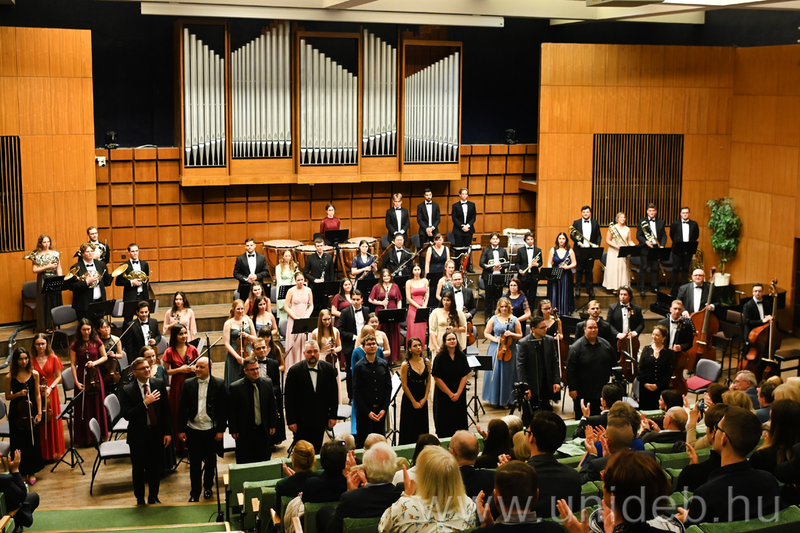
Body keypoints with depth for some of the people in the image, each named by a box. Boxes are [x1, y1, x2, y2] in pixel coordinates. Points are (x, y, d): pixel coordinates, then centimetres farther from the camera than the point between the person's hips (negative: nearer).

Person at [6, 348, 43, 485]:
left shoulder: (34, 374, -3)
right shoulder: (9, 377, -6)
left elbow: (37, 395, 1)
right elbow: (7, 396, 2)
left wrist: (39, 413, -4)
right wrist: (18, 394, -18)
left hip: (31, 411, 1)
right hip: (16, 413, -1)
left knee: (33, 442, 7)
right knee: (19, 443, 4)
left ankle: (32, 472, 22)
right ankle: (22, 472, 16)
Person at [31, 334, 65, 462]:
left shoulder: (53, 358, -1)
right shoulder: (31, 360, -1)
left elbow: (58, 377, 1)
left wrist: (50, 388, -12)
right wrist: (36, 386, -12)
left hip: (51, 393, 0)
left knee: (53, 421, 5)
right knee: (39, 422, 1)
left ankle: (55, 451, 17)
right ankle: (43, 453, 11)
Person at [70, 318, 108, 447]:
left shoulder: (97, 342, -1)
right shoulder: (75, 345, -5)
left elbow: (104, 357, 6)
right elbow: (73, 364, -4)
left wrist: (95, 362, -13)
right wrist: (76, 381, -11)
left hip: (95, 375, 1)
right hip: (82, 377, -1)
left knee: (97, 405, 8)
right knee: (83, 408, 3)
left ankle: (98, 435, 22)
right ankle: (84, 438, 11)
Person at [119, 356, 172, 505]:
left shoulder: (159, 385, -2)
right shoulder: (128, 391, -11)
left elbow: (166, 410, 1)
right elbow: (126, 415, -18)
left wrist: (168, 432, -2)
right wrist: (145, 403, -25)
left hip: (156, 433, 2)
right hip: (138, 435, -2)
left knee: (155, 468, 12)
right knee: (138, 469, 11)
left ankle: (153, 497, 30)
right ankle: (140, 499, 29)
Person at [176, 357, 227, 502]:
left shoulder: (219, 384, -5)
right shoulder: (188, 384, -1)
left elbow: (223, 408, -3)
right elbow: (182, 408, 2)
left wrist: (221, 430, -6)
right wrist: (181, 430, -1)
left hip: (211, 430, 0)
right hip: (193, 430, 1)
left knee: (210, 461, 13)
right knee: (194, 463, 3)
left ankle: (208, 487, 32)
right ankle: (195, 493, 13)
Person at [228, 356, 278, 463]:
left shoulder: (267, 382, -1)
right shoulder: (235, 387, -11)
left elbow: (272, 405, 7)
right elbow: (231, 411, -6)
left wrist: (272, 425, 6)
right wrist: (234, 430, -7)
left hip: (263, 431, 3)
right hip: (244, 433, -3)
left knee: (264, 459, 9)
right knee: (244, 463, 5)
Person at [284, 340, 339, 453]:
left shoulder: (328, 369, 1)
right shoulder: (294, 371, -8)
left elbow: (334, 393, 7)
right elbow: (288, 398, -6)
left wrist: (333, 416, 3)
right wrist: (291, 421, -9)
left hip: (320, 420, 2)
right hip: (301, 421, -2)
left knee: (317, 450, 9)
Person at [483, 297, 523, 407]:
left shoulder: (514, 320, 3)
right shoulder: (494, 319, 4)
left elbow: (520, 336, 7)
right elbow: (486, 333, 8)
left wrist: (512, 334, -12)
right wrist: (494, 339, -10)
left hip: (509, 350, 0)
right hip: (495, 349, 0)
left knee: (508, 374, 0)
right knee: (494, 372, -2)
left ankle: (508, 399, 11)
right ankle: (495, 398, 9)